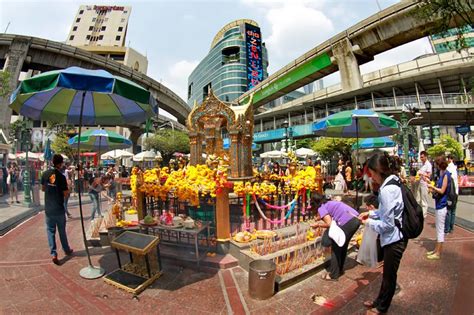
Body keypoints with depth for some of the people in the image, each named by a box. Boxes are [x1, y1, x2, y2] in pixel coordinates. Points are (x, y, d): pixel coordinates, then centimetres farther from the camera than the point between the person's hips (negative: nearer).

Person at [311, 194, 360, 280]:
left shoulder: (321, 208, 2)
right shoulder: (331, 203, 25)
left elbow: (329, 224, -7)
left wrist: (318, 225, 9)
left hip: (347, 222, -9)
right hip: (356, 219, 9)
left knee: (336, 247, 7)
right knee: (343, 245, 23)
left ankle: (333, 274, 16)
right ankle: (339, 269, 37)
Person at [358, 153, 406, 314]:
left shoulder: (387, 190, -29)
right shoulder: (392, 183, 1)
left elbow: (387, 224, -25)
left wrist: (369, 223, -11)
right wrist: (371, 213, 6)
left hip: (394, 239, -9)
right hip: (393, 237, 9)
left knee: (389, 275, 13)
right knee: (387, 272, 24)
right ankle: (380, 301, 44)